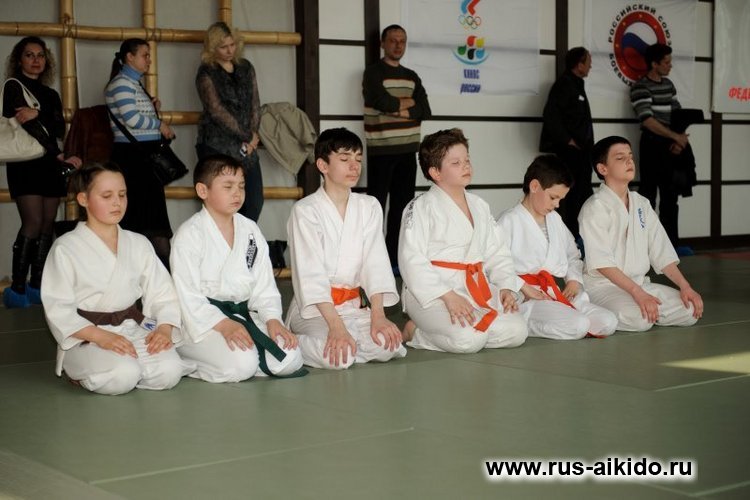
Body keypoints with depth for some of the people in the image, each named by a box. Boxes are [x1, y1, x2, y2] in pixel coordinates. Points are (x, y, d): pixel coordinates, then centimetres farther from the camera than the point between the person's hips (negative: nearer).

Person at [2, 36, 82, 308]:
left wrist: (37, 115, -17)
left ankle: (36, 287, 5)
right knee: (33, 223, -16)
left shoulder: (51, 94, 19)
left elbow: (60, 129, 3)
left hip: (50, 164, 6)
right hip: (25, 162, -6)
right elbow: (28, 126, -9)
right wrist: (60, 156, -14)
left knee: (48, 225, 1)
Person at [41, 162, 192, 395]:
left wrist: (165, 329, -13)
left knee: (169, 371, -25)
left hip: (134, 329, 4)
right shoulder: (65, 248, -3)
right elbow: (58, 308, -9)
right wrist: (100, 337, -21)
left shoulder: (139, 244, 11)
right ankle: (80, 370, 0)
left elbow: (162, 293, 8)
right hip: (86, 336, -3)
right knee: (123, 376, -32)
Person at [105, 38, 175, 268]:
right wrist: (160, 125, -6)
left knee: (150, 212, 7)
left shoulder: (135, 83, 19)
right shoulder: (121, 83, -9)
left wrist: (152, 107, 10)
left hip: (146, 154, 10)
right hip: (132, 154, -10)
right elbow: (131, 119, -18)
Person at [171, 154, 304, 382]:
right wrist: (223, 325, -25)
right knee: (241, 364, -30)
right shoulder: (189, 234, -8)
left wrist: (272, 319, -8)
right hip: (202, 320, -6)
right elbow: (187, 294, -14)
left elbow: (264, 283, 9)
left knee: (290, 359, -15)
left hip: (243, 313, 6)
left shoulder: (250, 230, 11)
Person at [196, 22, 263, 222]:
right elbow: (217, 111, -9)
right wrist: (247, 136, -10)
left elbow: (255, 103, 10)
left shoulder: (245, 68, 13)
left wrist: (253, 134, -4)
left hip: (246, 145, 5)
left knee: (255, 202, 0)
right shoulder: (206, 73, -2)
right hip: (217, 146, -5)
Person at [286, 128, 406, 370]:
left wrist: (377, 316, -17)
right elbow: (311, 274, -18)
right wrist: (336, 325, -30)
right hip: (315, 308, -5)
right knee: (336, 357, -32)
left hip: (355, 305, 5)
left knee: (387, 344, -24)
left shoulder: (369, 207, 8)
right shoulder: (305, 211, -8)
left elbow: (376, 263, -2)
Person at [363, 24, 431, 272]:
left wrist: (399, 109, -12)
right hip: (381, 150, -6)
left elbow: (425, 111, 3)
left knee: (402, 204, 7)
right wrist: (410, 101, -2)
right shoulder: (373, 72, -2)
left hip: (408, 149, 6)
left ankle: (394, 258, 13)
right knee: (376, 205, -4)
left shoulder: (411, 76, 16)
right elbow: (385, 103, -18)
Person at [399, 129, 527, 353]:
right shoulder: (421, 207, -5)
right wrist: (447, 296, -22)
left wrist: (506, 288, 0)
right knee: (468, 339, -31)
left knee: (516, 331, -14)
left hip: (477, 289, 7)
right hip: (432, 293, -7)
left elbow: (498, 253, 19)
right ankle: (415, 332, -4)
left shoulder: (480, 206, 18)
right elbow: (412, 261, -14)